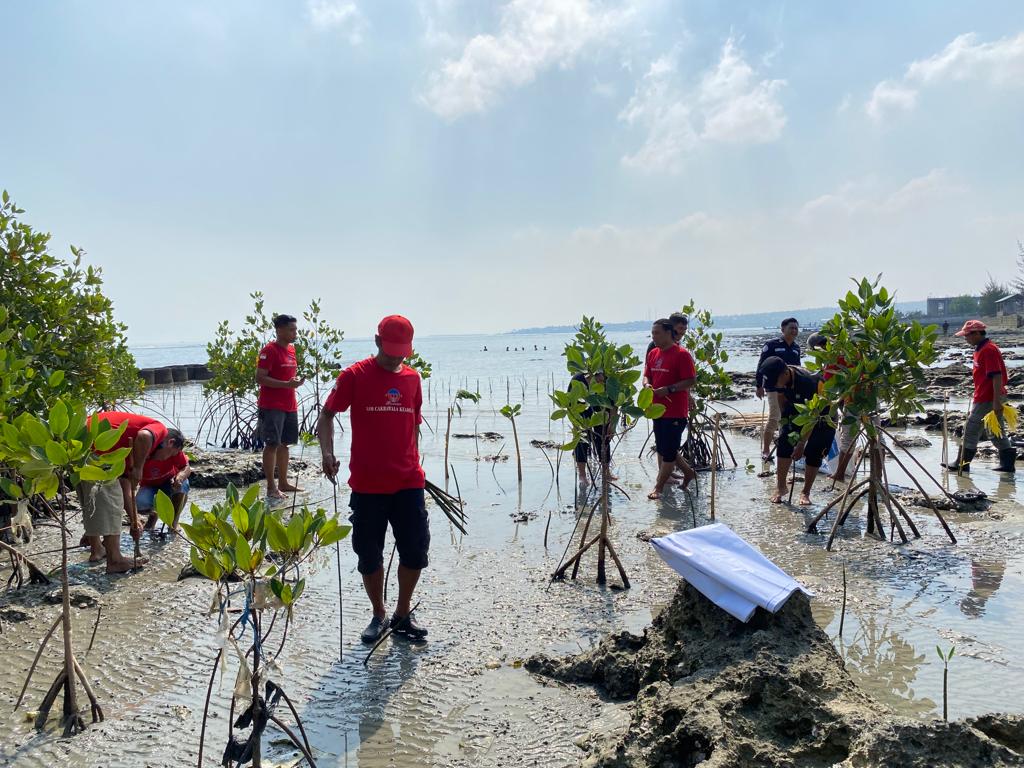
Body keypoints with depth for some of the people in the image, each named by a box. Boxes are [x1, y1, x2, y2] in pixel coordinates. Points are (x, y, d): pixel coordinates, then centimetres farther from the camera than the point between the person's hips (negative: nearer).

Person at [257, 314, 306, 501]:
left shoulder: (291, 349, 14)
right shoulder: (269, 350, -12)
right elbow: (260, 378, -17)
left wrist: (296, 380, 9)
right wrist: (287, 384, -23)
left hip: (289, 405, 8)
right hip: (272, 406, -8)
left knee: (284, 444, 13)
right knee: (272, 444, -6)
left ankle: (283, 483, 22)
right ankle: (271, 488, -2)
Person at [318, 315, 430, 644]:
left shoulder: (412, 378, 8)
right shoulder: (355, 376, -4)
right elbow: (327, 414, -4)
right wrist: (327, 452, -20)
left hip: (408, 482, 3)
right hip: (367, 484, -3)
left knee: (415, 549, 3)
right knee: (369, 554, 8)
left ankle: (403, 613, 22)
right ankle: (379, 615, 27)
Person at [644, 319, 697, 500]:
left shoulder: (682, 354, -13)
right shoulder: (653, 353, 10)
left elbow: (691, 380, -16)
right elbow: (647, 375, 17)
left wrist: (668, 389, -23)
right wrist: (647, 385, -5)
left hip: (675, 411, -8)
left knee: (668, 450, -1)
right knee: (662, 448, 16)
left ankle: (658, 487, 10)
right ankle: (688, 471, 36)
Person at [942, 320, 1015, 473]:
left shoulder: (989, 350, -17)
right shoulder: (981, 349, 15)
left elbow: (997, 376, -23)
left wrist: (996, 401, -26)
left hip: (987, 400, -10)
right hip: (987, 398, 10)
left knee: (971, 430, -2)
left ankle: (962, 464, 6)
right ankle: (1007, 463, 15)